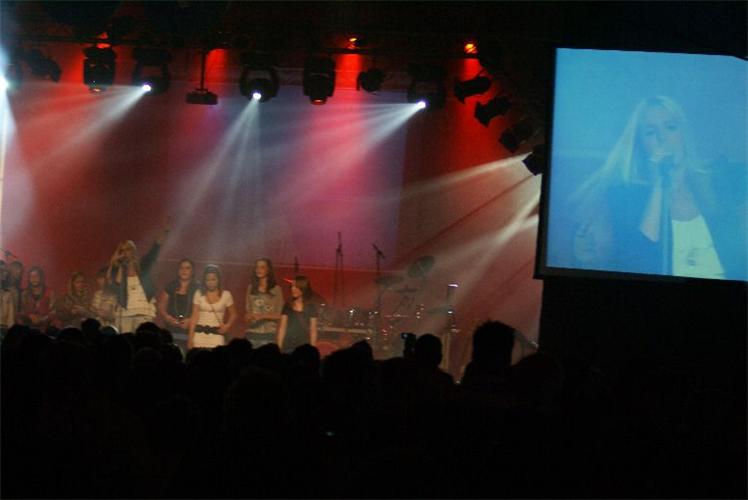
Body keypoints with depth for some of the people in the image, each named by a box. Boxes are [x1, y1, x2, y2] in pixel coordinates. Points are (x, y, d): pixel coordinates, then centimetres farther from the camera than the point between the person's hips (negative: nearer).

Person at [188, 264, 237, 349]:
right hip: (200, 334, 1)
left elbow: (233, 314, 14)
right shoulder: (199, 293, 4)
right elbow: (194, 316, 3)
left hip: (216, 335, -1)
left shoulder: (226, 295, 2)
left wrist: (227, 326, -4)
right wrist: (190, 337, -2)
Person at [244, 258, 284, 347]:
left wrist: (263, 316, -15)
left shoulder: (276, 289, 0)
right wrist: (248, 317, -3)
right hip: (252, 333, 3)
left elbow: (280, 315, -2)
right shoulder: (251, 288, 11)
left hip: (269, 334, -3)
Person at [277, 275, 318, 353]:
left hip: (304, 347, -2)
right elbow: (282, 328, 7)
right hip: (288, 347, 2)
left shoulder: (311, 307, 1)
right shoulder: (287, 306, 7)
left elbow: (313, 331, 3)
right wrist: (279, 347, 2)